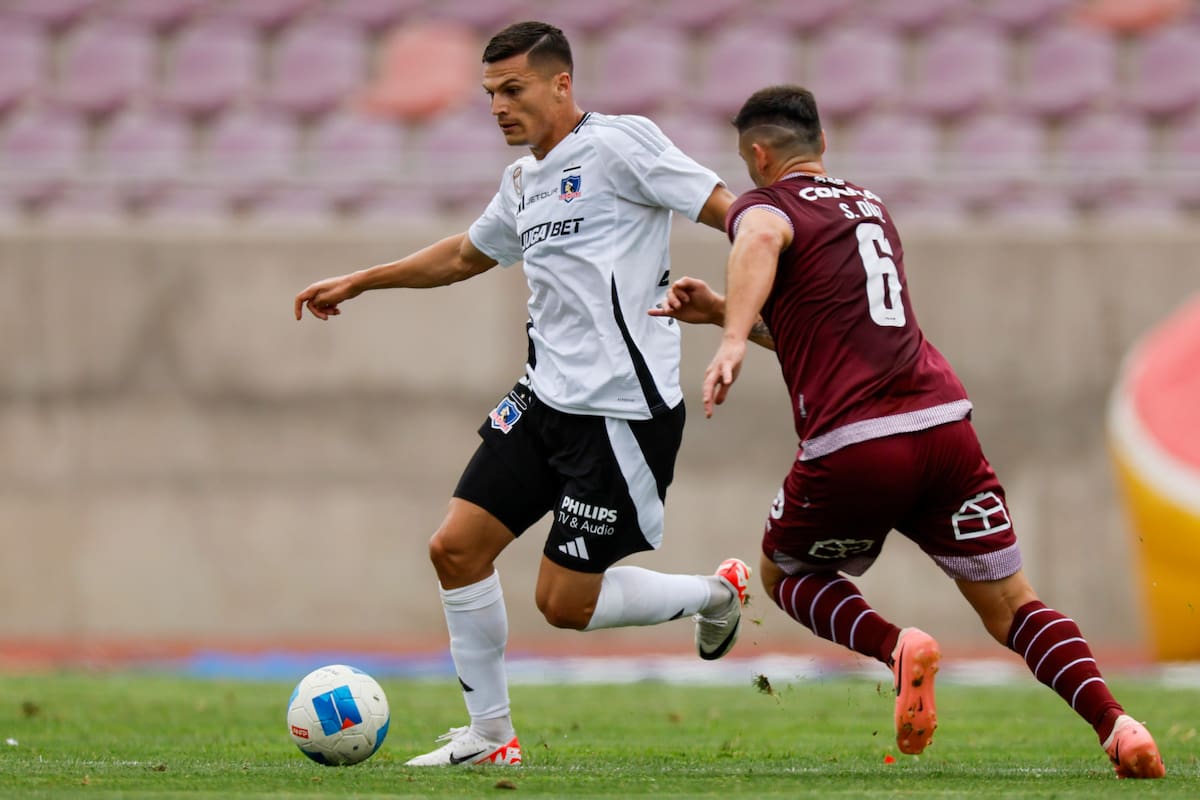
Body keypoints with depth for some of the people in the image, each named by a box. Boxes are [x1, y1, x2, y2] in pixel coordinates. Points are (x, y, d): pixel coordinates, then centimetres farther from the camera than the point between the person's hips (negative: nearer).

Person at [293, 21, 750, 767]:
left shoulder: (620, 145, -10)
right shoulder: (524, 184, 15)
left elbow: (732, 212, -15)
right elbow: (464, 255, 34)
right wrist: (357, 283, 37)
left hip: (623, 410, -8)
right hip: (546, 397, 8)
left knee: (565, 602, -5)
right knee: (456, 547, 1)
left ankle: (715, 594, 20)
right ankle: (490, 736, 13)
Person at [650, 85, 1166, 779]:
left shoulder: (766, 205, 5)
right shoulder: (870, 207, 27)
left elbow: (762, 240, -22)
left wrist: (733, 339, -34)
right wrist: (719, 310, 35)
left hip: (853, 446, -5)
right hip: (946, 425, 5)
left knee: (786, 574, 22)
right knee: (1010, 605, 9)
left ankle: (895, 645, -7)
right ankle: (1115, 723, -15)